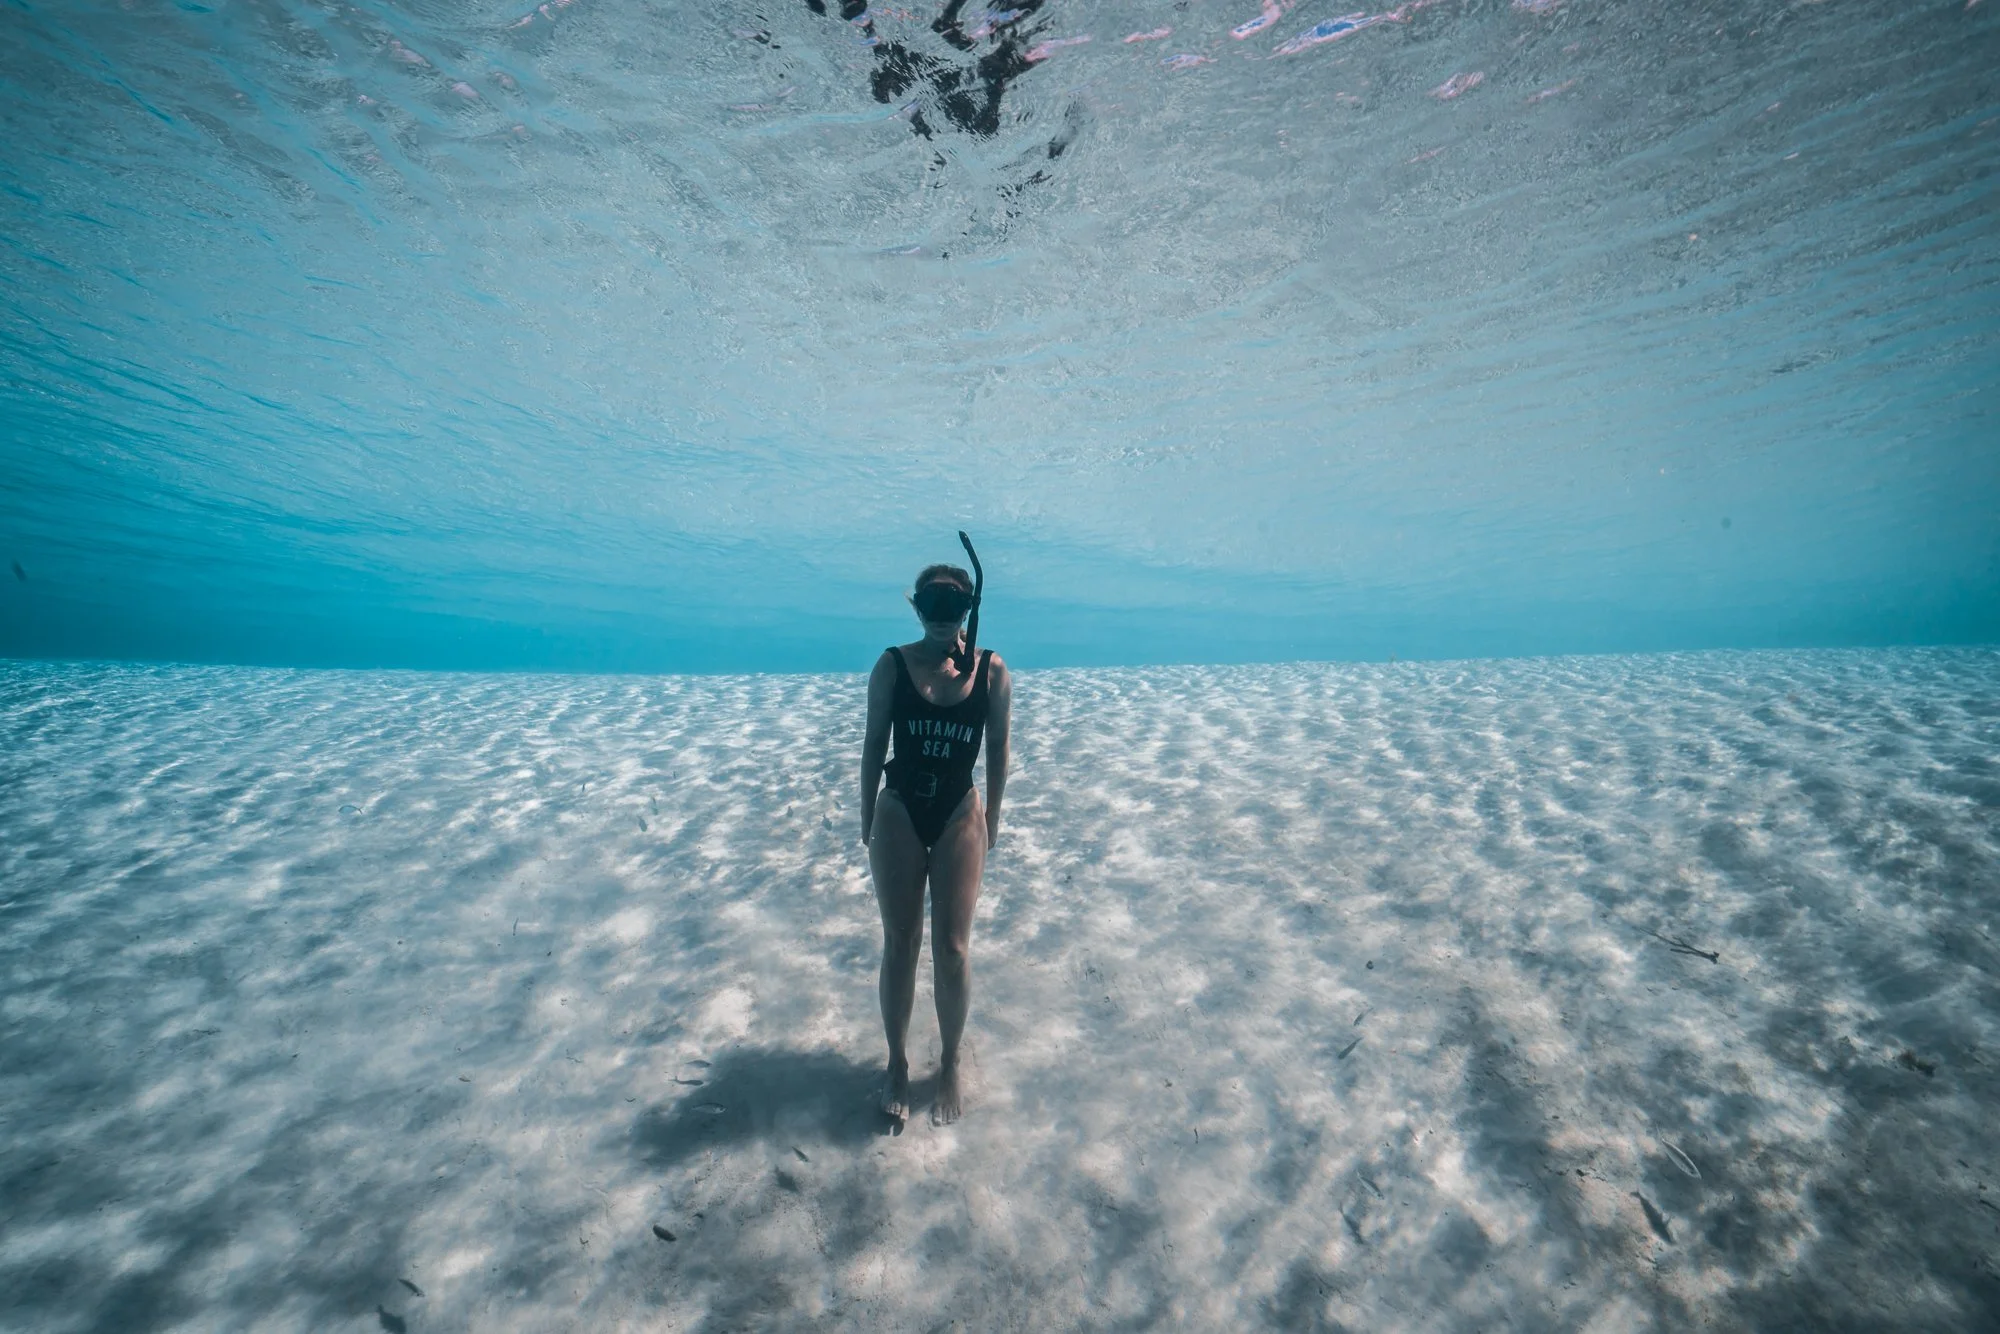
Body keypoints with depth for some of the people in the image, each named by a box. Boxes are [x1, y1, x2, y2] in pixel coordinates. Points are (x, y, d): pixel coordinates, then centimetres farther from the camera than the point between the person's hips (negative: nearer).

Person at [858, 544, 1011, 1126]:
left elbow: (998, 750, 2)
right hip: (899, 817, 0)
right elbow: (873, 745, 0)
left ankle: (950, 1065, 26)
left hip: (960, 819, 0)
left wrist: (992, 818, 5)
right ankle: (897, 1061, 30)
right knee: (899, 944, 10)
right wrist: (867, 819, 3)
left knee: (953, 950, 4)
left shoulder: (991, 670, -7)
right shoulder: (893, 665, -7)